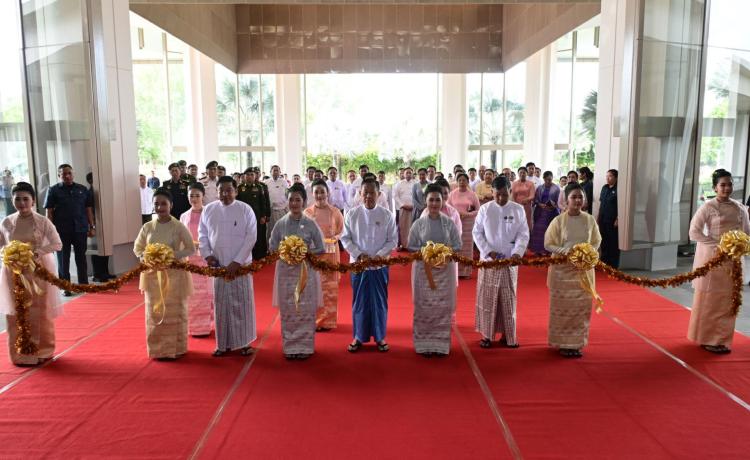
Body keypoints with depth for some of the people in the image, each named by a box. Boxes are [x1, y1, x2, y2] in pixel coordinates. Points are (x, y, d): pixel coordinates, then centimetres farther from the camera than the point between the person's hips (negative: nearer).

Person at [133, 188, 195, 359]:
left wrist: (173, 256, -19)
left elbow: (191, 249, -3)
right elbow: (137, 248, 11)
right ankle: (158, 349, 20)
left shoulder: (179, 227, -7)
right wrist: (145, 258, -10)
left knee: (175, 311, 5)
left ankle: (176, 348, 17)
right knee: (155, 312, 8)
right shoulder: (147, 227, 2)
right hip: (153, 275, 3)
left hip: (174, 275, -2)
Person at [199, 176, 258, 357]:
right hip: (217, 265, 2)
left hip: (241, 265, -2)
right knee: (221, 304, 6)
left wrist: (237, 262, -14)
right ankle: (223, 343, 17)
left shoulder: (245, 210, -4)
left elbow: (251, 237, -8)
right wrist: (207, 254, -5)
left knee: (242, 303, 3)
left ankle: (244, 342, 15)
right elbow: (202, 234, 11)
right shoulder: (208, 210, 5)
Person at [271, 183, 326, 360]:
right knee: (287, 311, 6)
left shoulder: (311, 224, -3)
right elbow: (273, 248, 5)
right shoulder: (280, 224, 2)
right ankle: (290, 347, 16)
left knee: (305, 310, 2)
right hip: (286, 271, 2)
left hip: (306, 271, -1)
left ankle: (304, 347, 13)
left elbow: (321, 248, 0)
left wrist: (305, 253, -15)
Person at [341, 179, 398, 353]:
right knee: (359, 301, 8)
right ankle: (358, 336, 21)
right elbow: (345, 238, 0)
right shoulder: (352, 214, -3)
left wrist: (378, 256, -14)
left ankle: (380, 336, 22)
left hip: (380, 265, 0)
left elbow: (392, 240, -2)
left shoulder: (386, 215, -4)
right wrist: (359, 254, -12)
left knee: (379, 301, 8)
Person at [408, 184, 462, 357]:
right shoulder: (418, 224, 0)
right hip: (423, 270, -1)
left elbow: (458, 246, 3)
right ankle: (425, 344, 13)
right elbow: (411, 247, 2)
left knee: (444, 307, 3)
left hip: (445, 270, 1)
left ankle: (441, 344, 14)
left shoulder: (449, 223, 1)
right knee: (424, 307, 2)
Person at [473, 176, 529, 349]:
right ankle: (487, 334, 13)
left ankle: (508, 335, 17)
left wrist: (518, 252, -17)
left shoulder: (518, 209, 0)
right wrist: (488, 251, -11)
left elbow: (523, 234, -1)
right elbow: (477, 232, 1)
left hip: (510, 261, 0)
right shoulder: (485, 209, -1)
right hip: (488, 260, 0)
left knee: (508, 299, 6)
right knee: (487, 297, 2)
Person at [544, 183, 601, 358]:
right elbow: (548, 244, -5)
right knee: (563, 307, 4)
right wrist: (564, 251, -21)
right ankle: (563, 343, 16)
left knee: (582, 307, 8)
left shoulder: (590, 220, 0)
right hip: (562, 269, -3)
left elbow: (596, 241, 9)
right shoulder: (558, 220, -8)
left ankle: (577, 343, 21)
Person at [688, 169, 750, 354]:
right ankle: (706, 338, 13)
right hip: (712, 257, -5)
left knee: (727, 300, 10)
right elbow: (694, 231, -13)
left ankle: (721, 339, 23)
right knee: (709, 299, 2)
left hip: (732, 259, 5)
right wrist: (717, 246, -20)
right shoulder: (708, 207, -8)